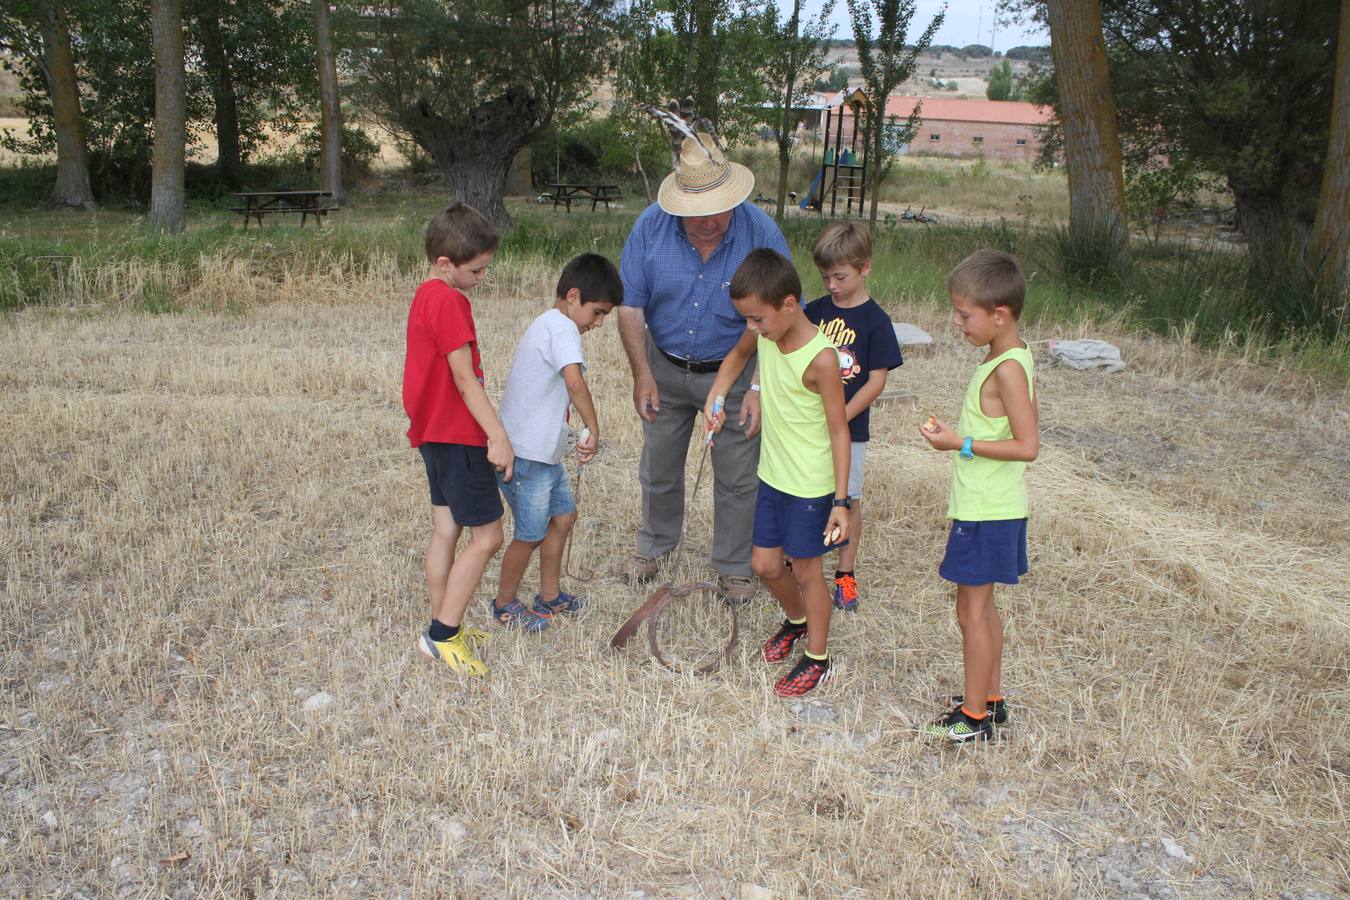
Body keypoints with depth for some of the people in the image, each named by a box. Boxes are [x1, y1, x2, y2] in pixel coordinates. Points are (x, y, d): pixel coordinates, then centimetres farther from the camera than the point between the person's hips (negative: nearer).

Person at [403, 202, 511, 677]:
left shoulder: (425, 296, 14)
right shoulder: (449, 302, -18)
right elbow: (464, 378, -23)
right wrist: (497, 435, -24)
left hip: (434, 433, 10)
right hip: (458, 436, -10)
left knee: (446, 530, 15)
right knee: (487, 536, -4)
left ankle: (442, 629, 23)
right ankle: (442, 636, 1)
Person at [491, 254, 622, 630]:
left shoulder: (545, 324, 14)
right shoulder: (562, 328, -18)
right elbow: (575, 381, -34)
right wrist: (593, 429, -29)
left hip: (545, 452, 10)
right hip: (525, 457, -10)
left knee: (562, 515, 18)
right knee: (531, 535, 3)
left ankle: (550, 596, 31)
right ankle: (504, 605, 22)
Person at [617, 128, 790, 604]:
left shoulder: (761, 233, -21)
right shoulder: (651, 226, -16)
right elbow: (631, 306, -8)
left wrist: (760, 388, -20)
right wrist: (642, 374, -12)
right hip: (666, 368, 2)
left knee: (736, 478, 7)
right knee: (659, 467, 18)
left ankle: (734, 566, 27)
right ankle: (654, 545, 43)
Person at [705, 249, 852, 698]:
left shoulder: (820, 358, -25)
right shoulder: (764, 335, -6)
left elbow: (839, 429, -20)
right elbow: (738, 354, 19)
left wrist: (841, 500, -19)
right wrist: (715, 397, 4)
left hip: (811, 486, -7)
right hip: (772, 475, 7)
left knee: (806, 571, 7)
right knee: (764, 565, 16)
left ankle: (817, 659, 27)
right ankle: (796, 620, 45)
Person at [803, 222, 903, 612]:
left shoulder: (875, 320, -10)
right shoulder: (815, 311, 2)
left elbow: (876, 381, -12)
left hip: (850, 428, -3)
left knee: (848, 500, 8)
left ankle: (845, 573, 21)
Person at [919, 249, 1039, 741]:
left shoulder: (1007, 368, -22)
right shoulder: (1006, 357, 7)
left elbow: (1027, 446, -25)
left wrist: (960, 443, -22)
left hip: (986, 514, -10)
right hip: (990, 505, 10)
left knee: (972, 611, 2)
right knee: (982, 607, 19)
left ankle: (974, 717, 14)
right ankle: (990, 699, 32)